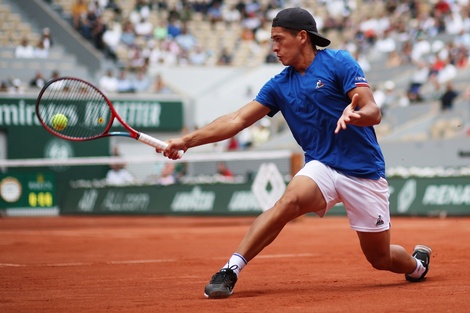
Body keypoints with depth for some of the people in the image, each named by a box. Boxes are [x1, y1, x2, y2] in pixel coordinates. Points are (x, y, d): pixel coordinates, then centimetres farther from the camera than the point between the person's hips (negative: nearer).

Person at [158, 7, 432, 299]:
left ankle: (417, 262, 41)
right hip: (322, 166, 3)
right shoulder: (280, 85, 6)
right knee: (290, 200, -31)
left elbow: (374, 112, -16)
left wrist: (356, 115, -40)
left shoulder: (338, 62, -8)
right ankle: (231, 270, -33)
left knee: (380, 259, 5)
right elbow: (237, 120, 1)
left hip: (364, 172, -2)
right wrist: (186, 140, -8)